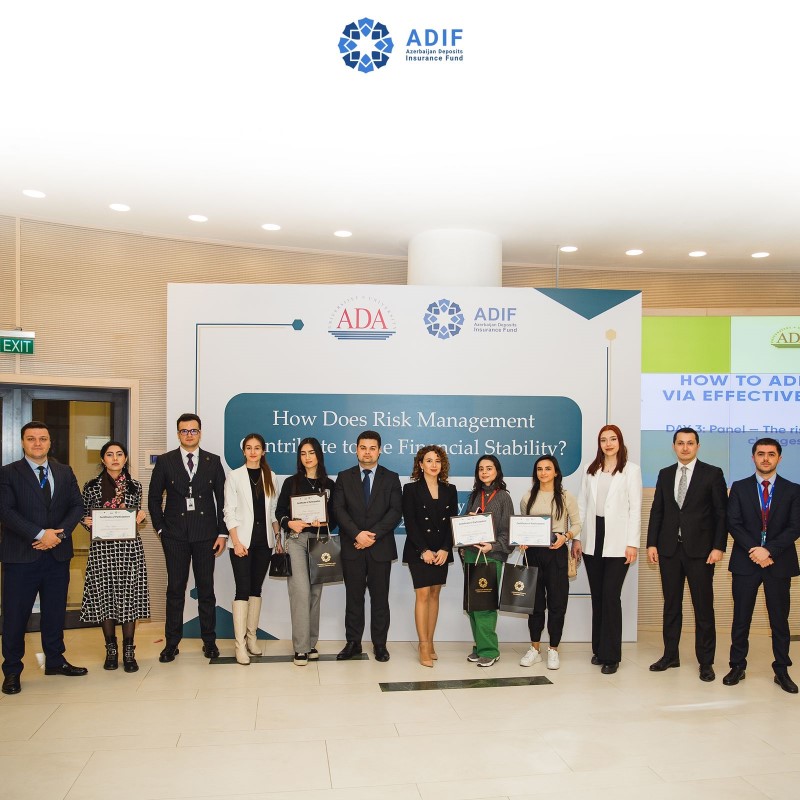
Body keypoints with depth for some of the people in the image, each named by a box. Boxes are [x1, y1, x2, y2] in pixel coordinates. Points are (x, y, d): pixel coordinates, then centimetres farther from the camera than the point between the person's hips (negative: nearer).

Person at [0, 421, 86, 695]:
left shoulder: (65, 472, 10)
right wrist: (39, 535, -19)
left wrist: (59, 533, -11)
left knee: (55, 611, 13)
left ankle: (55, 661, 27)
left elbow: (77, 506, 6)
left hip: (57, 554, 4)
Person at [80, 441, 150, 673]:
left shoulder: (134, 486, 9)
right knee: (105, 596, 3)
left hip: (129, 547, 1)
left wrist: (140, 516, -5)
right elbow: (84, 516, 11)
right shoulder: (91, 486, 5)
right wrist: (87, 522, -10)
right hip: (102, 548, 0)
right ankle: (111, 649, 18)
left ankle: (129, 651, 9)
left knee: (129, 596, 0)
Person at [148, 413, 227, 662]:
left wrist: (222, 533, 0)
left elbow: (222, 499, 5)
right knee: (175, 589, 4)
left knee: (206, 588, 6)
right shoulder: (165, 461, 4)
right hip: (175, 536, 0)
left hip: (205, 534, 1)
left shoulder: (213, 461, 5)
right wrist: (160, 528, 1)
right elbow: (154, 498, 8)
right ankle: (171, 643, 13)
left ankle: (209, 641, 16)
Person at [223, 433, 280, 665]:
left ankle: (252, 637, 17)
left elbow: (273, 510, 12)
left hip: (264, 540, 3)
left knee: (256, 589, 8)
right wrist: (236, 541, -11)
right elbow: (229, 511, -4)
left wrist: (278, 538, 5)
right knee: (243, 590, -7)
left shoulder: (270, 477, 9)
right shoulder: (235, 476, 0)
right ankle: (240, 644, -6)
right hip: (242, 540, -3)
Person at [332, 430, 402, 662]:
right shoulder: (344, 477, 7)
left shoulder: (391, 478, 5)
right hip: (352, 547, 1)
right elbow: (338, 509, -3)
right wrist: (357, 534, -16)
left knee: (379, 597, 6)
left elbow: (395, 511, -4)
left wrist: (374, 534, -15)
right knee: (353, 597, 7)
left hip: (381, 547, 0)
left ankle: (379, 644, 15)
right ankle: (353, 642, 16)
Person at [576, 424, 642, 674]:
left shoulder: (631, 470, 1)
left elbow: (635, 508, -3)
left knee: (611, 596, -7)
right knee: (597, 596, 10)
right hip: (593, 540, 4)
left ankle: (610, 655, 2)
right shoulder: (591, 470, 12)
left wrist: (632, 543, -9)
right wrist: (577, 538, 7)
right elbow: (582, 505, 12)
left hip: (617, 541, -4)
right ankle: (599, 649, 21)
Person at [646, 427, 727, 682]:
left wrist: (718, 547, -10)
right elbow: (657, 511, 9)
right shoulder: (665, 474, 10)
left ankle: (706, 661, 11)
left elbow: (721, 513, -3)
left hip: (700, 550, -3)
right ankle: (670, 655, 21)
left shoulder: (712, 474, -1)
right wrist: (651, 543, 3)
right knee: (671, 604, 10)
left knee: (703, 606, 1)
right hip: (669, 549, 4)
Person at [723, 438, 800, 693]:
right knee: (741, 617, 6)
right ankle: (737, 666, 16)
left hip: (779, 563, 0)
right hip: (745, 562, 0)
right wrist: (754, 550, -15)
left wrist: (769, 550, -17)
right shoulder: (739, 488, 5)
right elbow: (733, 523, -3)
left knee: (779, 619, 7)